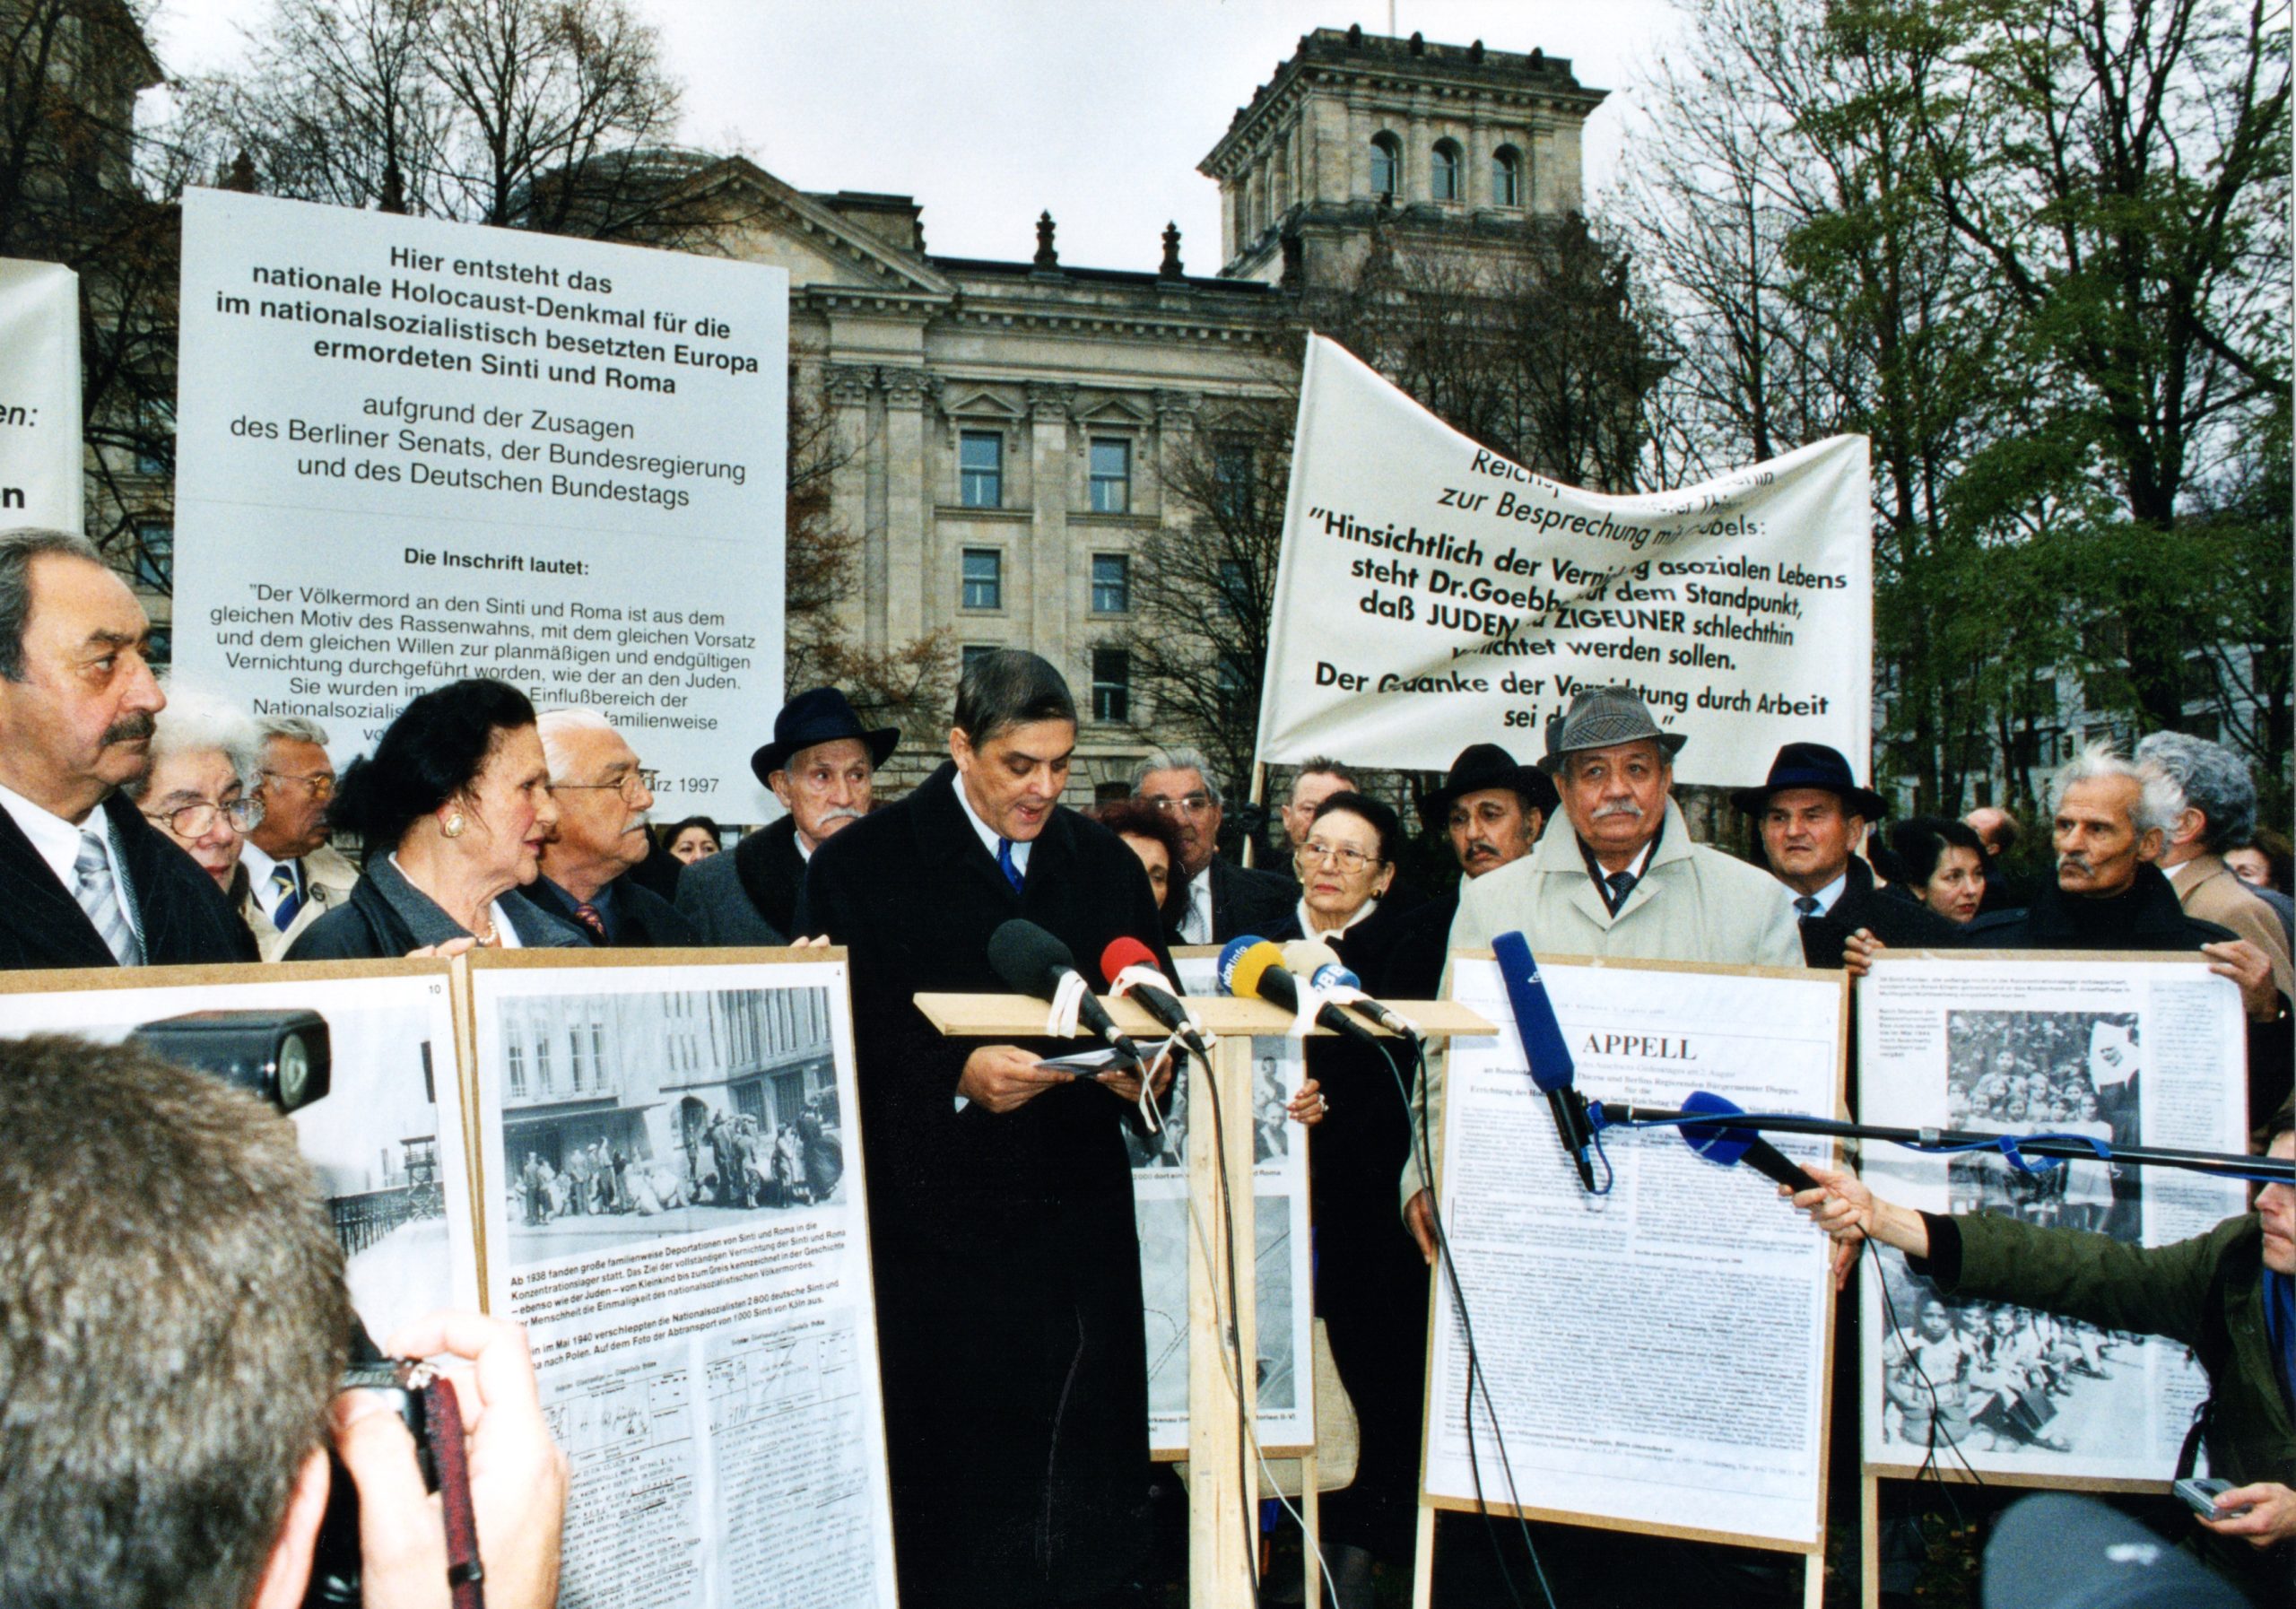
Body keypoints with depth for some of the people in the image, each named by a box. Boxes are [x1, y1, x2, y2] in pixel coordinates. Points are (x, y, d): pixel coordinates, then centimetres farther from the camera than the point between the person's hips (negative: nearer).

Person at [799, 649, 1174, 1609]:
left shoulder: (1106, 864, 12)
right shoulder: (863, 865, -1)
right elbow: (837, 1044, -5)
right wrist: (956, 1076, -18)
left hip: (1081, 1219, 3)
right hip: (932, 1230, -3)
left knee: (1083, 1498, 7)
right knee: (948, 1492, 3)